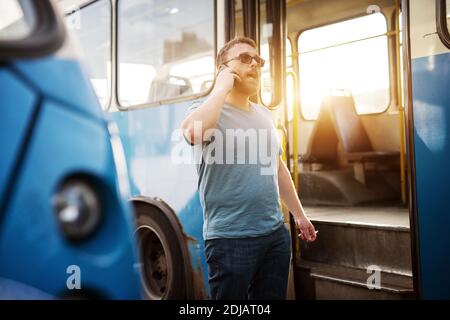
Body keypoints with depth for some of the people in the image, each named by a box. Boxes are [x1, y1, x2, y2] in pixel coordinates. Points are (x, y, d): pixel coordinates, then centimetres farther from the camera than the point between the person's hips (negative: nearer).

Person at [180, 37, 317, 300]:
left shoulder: (265, 115, 13)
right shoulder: (209, 110, -8)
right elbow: (192, 132, -33)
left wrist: (299, 215, 23)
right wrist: (222, 87, -19)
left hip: (276, 232, 7)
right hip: (231, 238, -6)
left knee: (273, 297, 17)